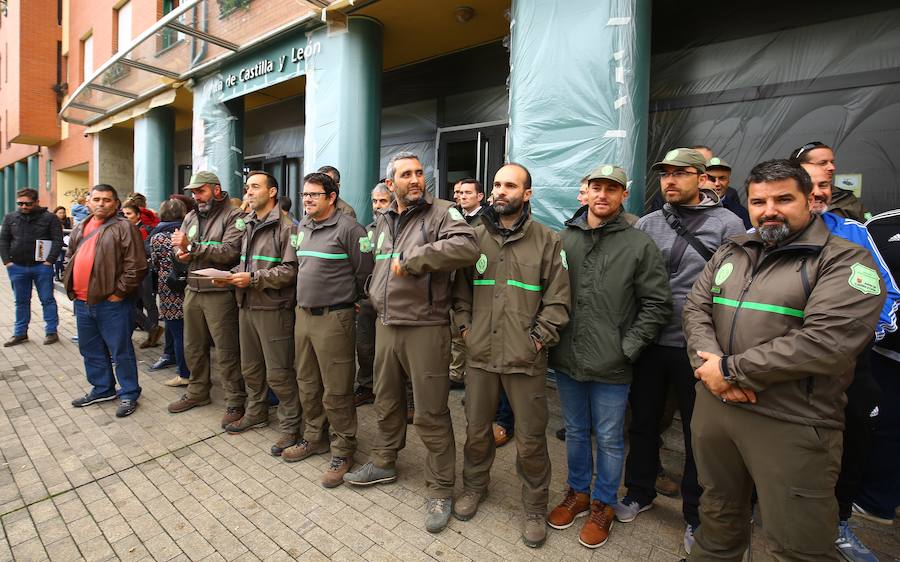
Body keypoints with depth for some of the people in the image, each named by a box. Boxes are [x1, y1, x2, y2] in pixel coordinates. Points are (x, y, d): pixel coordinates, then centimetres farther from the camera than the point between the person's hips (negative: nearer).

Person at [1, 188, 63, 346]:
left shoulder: (50, 218, -3)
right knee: (21, 302, 13)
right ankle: (20, 333, 22)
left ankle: (51, 332, 12)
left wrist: (49, 261, -13)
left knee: (47, 300, 3)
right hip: (17, 268, 4)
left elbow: (58, 240, -7)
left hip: (42, 267, -4)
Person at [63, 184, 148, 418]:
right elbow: (70, 259, 24)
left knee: (120, 351, 1)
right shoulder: (80, 229, 14)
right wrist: (70, 286, 12)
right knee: (91, 350, 18)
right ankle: (102, 388, 34)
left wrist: (119, 292, -15)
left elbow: (136, 266, -16)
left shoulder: (124, 228, -9)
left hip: (111, 303, -8)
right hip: (82, 302, 8)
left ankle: (129, 394, 14)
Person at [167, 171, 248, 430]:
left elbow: (229, 252, -21)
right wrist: (181, 252, -9)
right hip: (193, 290, 8)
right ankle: (197, 392, 36)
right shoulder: (191, 217, 14)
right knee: (193, 346, 18)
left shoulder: (233, 217, -9)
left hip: (220, 292, -7)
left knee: (226, 350, -1)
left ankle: (235, 402, 11)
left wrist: (192, 247, -20)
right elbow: (177, 246, 14)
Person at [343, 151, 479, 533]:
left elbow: (467, 247, -29)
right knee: (387, 402, 21)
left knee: (431, 413, 3)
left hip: (425, 327, -6)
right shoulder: (382, 220, 13)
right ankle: (384, 463, 43)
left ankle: (440, 489, 21)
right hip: (386, 325, 7)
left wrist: (410, 259, -25)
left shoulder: (440, 212, -9)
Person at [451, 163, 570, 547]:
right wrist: (464, 326, 2)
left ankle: (535, 508, 32)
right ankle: (474, 486, 43)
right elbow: (460, 288, 13)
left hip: (526, 358, -2)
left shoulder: (547, 240, -1)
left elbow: (558, 298, -1)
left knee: (531, 439, 9)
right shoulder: (475, 236, 7)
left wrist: (539, 337, -8)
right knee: (476, 429, 17)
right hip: (479, 353, 3)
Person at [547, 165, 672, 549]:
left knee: (609, 439, 13)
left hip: (611, 367, -3)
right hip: (567, 360, 3)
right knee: (575, 431, 20)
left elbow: (658, 305, -6)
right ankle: (578, 493, 41)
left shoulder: (640, 245, -7)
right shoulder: (564, 238, 1)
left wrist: (627, 348, -10)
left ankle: (602, 504, 36)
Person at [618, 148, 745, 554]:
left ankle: (696, 514, 34)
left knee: (699, 432, 13)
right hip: (648, 343, 3)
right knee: (643, 421, 17)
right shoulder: (646, 225, 4)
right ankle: (640, 492, 39)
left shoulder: (727, 224, -5)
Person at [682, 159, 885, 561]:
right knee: (717, 513, 23)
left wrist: (730, 369, -18)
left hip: (792, 425, -5)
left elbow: (826, 342, -21)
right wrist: (708, 364, -14)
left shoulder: (845, 261, -8)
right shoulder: (730, 253, 10)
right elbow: (696, 308, 5)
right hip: (713, 406, 5)